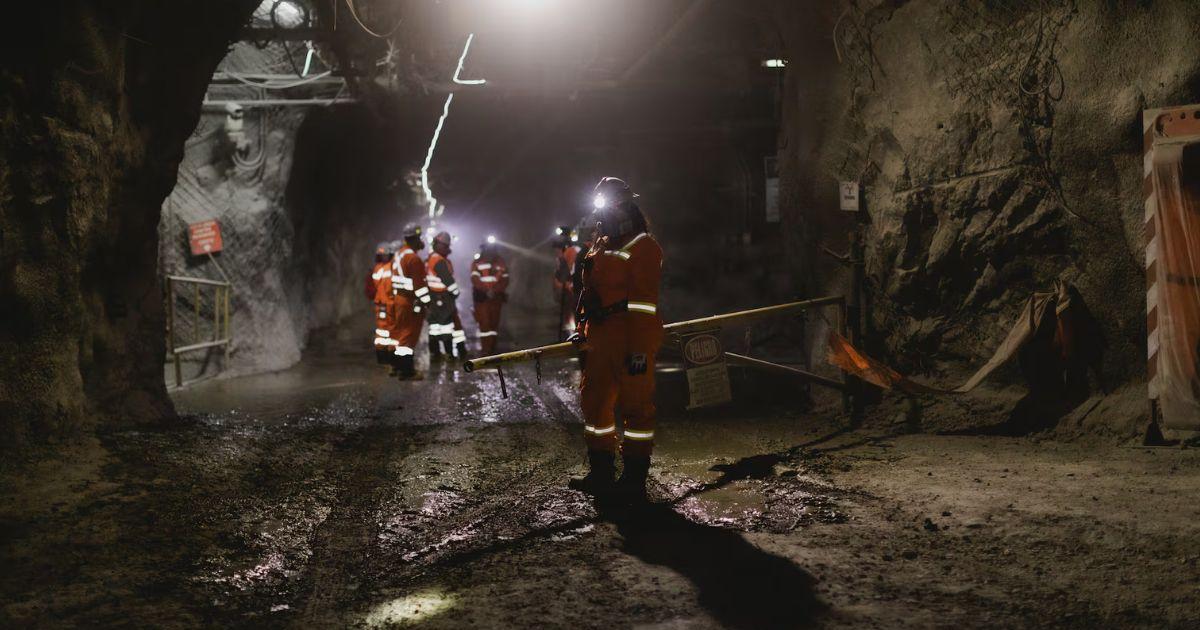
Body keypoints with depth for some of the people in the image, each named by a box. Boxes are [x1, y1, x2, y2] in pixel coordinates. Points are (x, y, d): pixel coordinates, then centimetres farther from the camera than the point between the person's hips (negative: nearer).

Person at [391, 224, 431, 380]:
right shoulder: (413, 258, -18)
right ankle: (406, 371, -3)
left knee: (401, 332, 16)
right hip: (411, 302, -10)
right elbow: (418, 283, -21)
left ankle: (400, 367, 24)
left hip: (399, 298, 10)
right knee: (409, 335, -6)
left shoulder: (398, 255, 13)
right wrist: (425, 301, -17)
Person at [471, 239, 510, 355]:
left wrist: (495, 290, -16)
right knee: (484, 323, -9)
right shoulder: (477, 262, 0)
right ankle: (485, 350, -7)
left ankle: (492, 349, 17)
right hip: (481, 297, -3)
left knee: (494, 322, 8)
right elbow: (475, 279, -11)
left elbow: (505, 280, 1)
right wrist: (487, 290, -26)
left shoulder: (500, 262, 7)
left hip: (496, 297, 3)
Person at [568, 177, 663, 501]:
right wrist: (582, 330, 22)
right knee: (595, 401, 14)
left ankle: (635, 477, 7)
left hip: (631, 341, -9)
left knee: (635, 406, -2)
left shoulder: (642, 246, -10)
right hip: (602, 341, 10)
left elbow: (644, 303, -16)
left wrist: (639, 350, -21)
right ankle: (600, 473, 26)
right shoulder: (601, 246, 19)